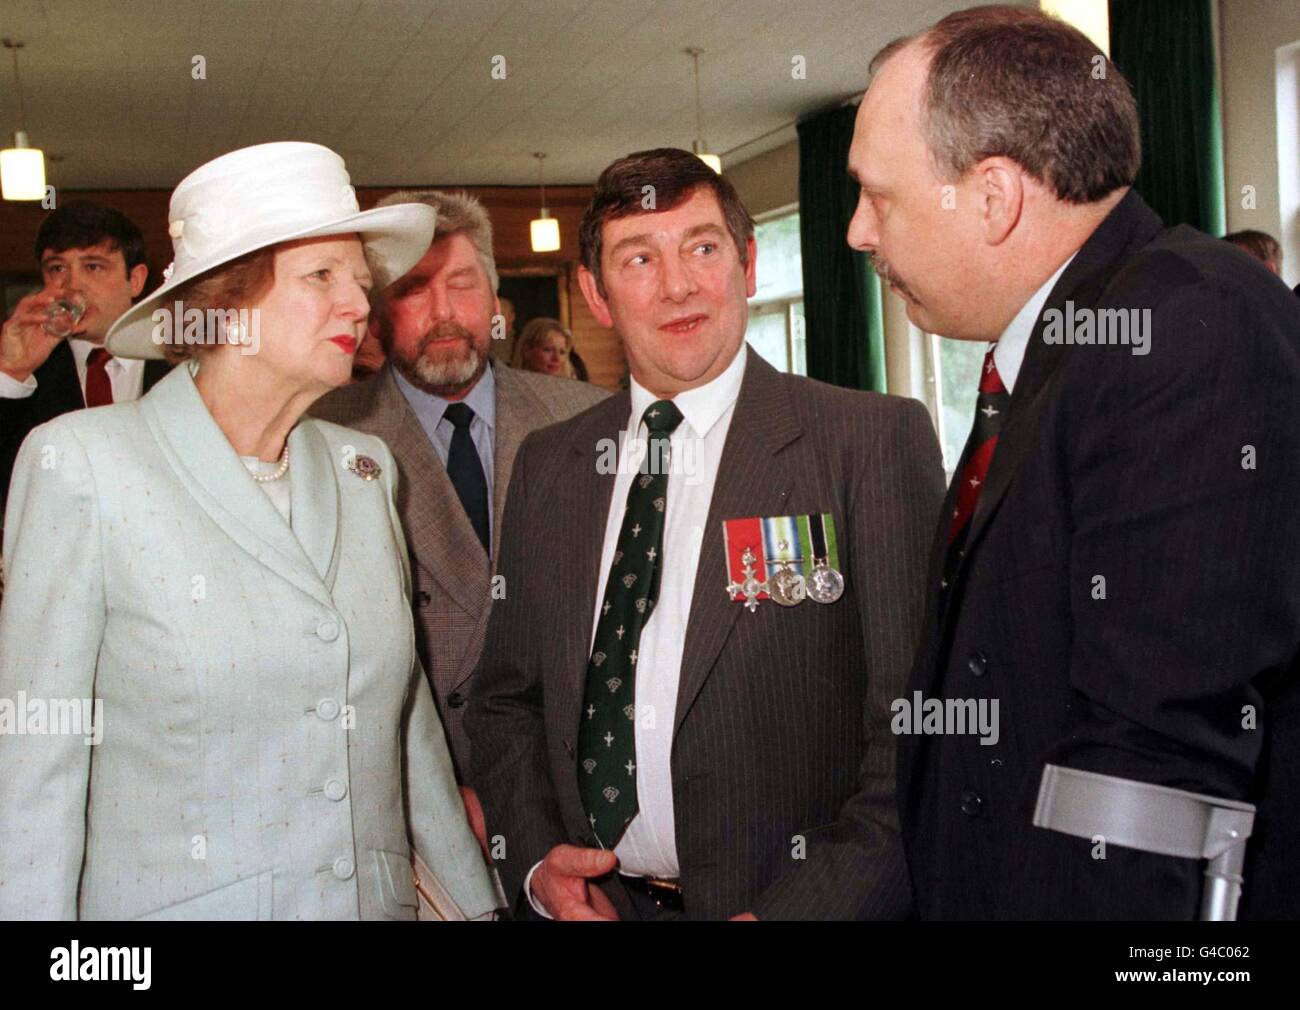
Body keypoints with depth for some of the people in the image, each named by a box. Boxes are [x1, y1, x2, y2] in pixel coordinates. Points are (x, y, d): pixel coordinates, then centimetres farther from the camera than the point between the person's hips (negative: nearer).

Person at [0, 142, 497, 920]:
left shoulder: (363, 469, 5)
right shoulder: (81, 463, -9)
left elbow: (410, 718, 10)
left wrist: (479, 899, 10)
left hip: (381, 897, 5)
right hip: (177, 901, -4)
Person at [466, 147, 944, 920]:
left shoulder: (877, 442, -11)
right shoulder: (546, 467, 4)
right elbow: (506, 698, 10)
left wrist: (795, 909, -21)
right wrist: (535, 858, -5)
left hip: (805, 895, -3)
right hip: (590, 899, 4)